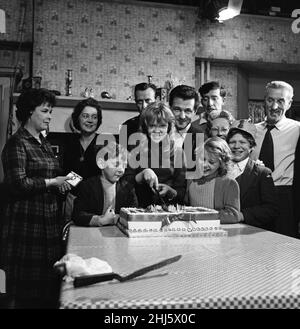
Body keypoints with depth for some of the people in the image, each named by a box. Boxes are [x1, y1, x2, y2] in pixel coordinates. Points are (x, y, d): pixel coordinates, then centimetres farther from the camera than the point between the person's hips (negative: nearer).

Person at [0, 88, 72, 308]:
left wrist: (62, 182, 5)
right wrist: (52, 182, -11)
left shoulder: (43, 143, 16)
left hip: (50, 222, 8)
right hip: (27, 224, -7)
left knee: (48, 287, 11)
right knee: (26, 292, 2)